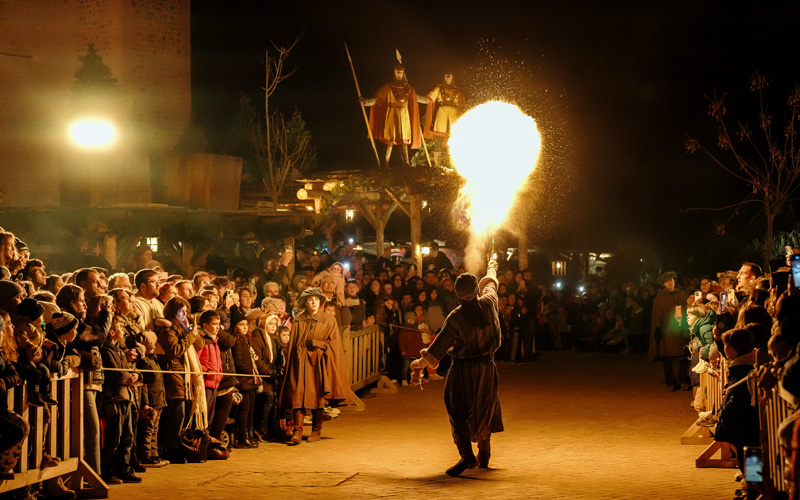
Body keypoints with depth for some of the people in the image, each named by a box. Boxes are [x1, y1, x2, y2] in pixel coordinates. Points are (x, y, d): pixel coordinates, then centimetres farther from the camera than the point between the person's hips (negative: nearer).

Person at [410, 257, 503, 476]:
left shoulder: (456, 317, -17)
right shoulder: (489, 303, -8)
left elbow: (438, 348, -12)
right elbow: (490, 283, 17)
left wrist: (419, 364, 1)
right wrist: (492, 269, 38)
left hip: (463, 370, -5)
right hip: (487, 367, 5)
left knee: (459, 412, -1)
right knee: (484, 410, 19)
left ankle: (466, 455, -15)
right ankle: (484, 454, 29)